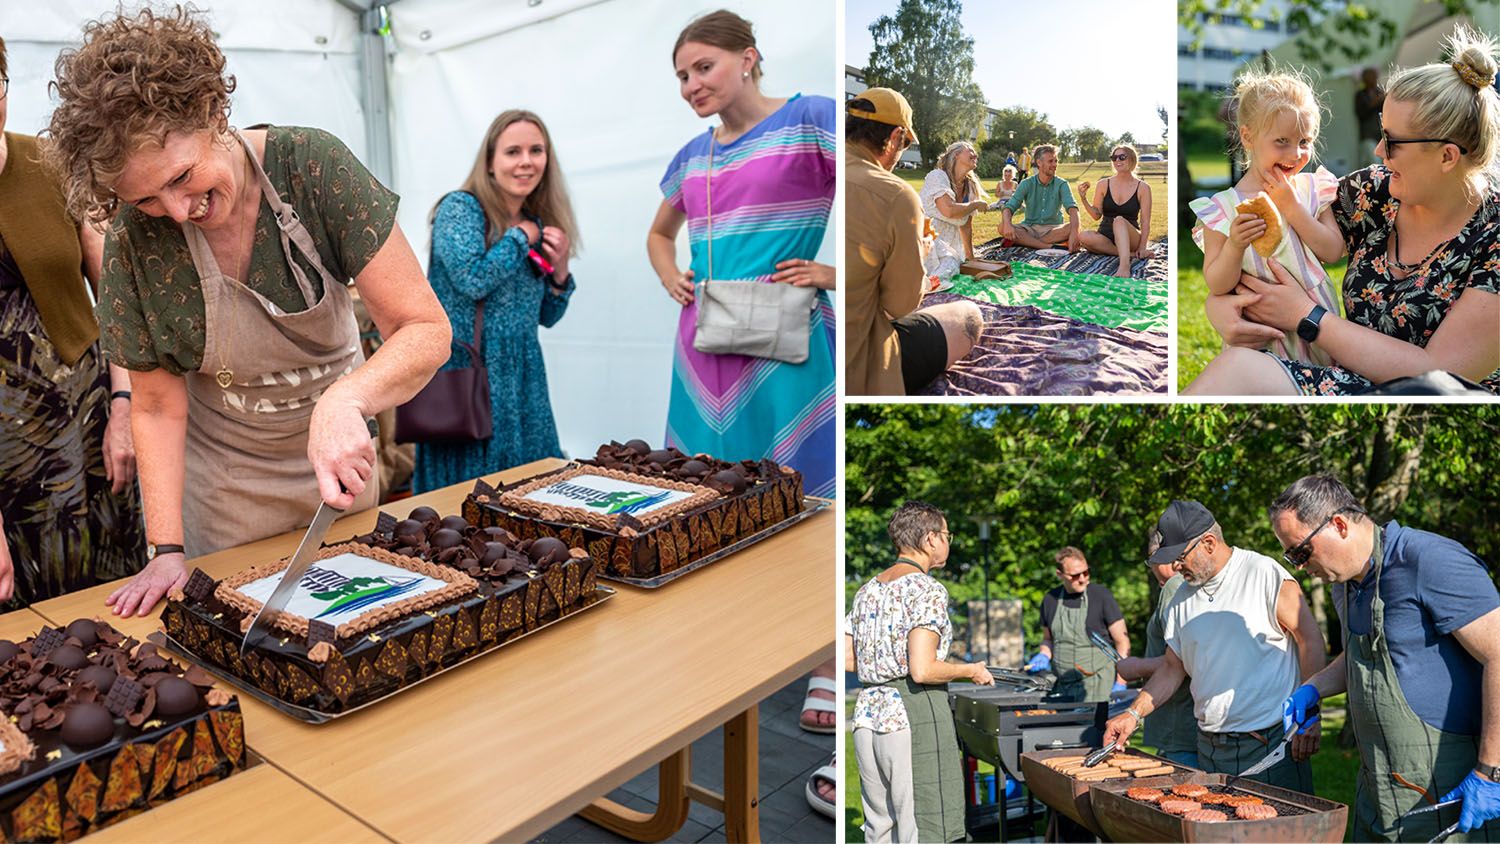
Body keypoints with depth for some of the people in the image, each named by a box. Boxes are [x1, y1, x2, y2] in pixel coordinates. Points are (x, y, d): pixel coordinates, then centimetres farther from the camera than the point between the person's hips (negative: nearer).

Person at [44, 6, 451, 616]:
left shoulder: (312, 166, -22)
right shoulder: (134, 239, -17)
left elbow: (425, 329, -24)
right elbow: (158, 407, -9)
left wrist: (344, 401, -41)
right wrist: (166, 550, -18)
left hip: (336, 458, 1)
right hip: (220, 482, 0)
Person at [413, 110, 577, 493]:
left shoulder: (539, 223, 11)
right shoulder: (460, 207, -6)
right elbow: (473, 279, -23)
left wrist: (560, 272, -2)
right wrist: (522, 236, -11)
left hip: (521, 376, 6)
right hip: (465, 372, -6)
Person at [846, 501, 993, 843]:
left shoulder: (867, 590, 13)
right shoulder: (926, 589, -10)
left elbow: (845, 659, 13)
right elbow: (923, 670, -18)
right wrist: (970, 670, -3)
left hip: (867, 715, 8)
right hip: (914, 714, -8)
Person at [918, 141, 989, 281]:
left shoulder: (971, 187, 9)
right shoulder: (937, 176, -10)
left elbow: (966, 226, 17)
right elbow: (949, 210, -24)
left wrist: (970, 257, 20)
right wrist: (976, 204, -9)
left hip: (947, 245, 7)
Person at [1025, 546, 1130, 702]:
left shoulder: (1102, 596, -5)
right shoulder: (1050, 600, 7)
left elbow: (1122, 641, -4)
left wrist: (1120, 685, -10)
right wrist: (1044, 656, 0)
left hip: (1096, 686, -4)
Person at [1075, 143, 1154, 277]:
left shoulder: (1142, 187, 1)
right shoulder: (1104, 184, 6)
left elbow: (1145, 222, -2)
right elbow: (1096, 215, 7)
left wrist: (1142, 248, -14)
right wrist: (1084, 198, -10)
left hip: (1131, 237, -2)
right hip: (1105, 236, 2)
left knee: (1119, 220, -36)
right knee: (1084, 237, -31)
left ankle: (1124, 266, -57)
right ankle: (1130, 254, -27)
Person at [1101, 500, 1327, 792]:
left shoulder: (1264, 574, -8)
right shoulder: (1182, 598, 10)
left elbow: (1311, 640, -8)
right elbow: (1172, 666, 17)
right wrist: (1134, 714, 7)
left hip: (1272, 742, -5)